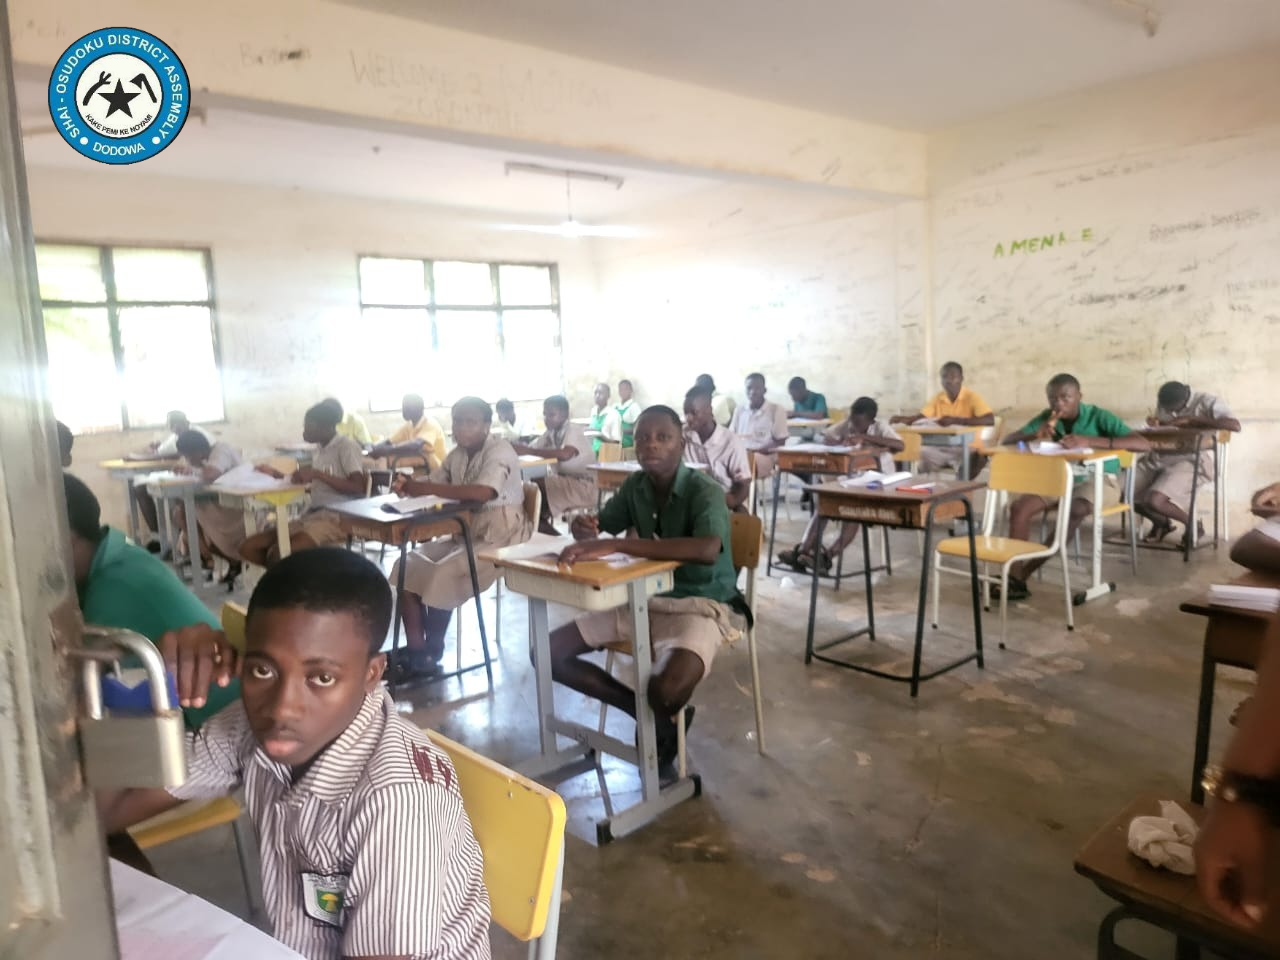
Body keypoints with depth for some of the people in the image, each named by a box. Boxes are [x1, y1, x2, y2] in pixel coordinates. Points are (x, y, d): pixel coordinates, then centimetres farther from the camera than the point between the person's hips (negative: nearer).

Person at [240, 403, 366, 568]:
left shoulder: (347, 446, -6)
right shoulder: (321, 450, 19)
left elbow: (358, 488, -18)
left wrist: (317, 474, -21)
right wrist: (277, 475, 22)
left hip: (338, 518, -9)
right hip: (312, 515, 9)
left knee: (278, 554, -28)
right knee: (248, 548, -5)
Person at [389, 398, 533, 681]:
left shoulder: (499, 451, -16)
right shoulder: (458, 454, 10)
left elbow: (482, 492, -33)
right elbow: (431, 484, 9)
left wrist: (426, 488, -29)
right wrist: (409, 485, -16)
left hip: (501, 537, -8)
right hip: (466, 533, 9)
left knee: (441, 575, -25)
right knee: (408, 567, -4)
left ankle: (431, 655, -7)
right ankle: (415, 650, -4)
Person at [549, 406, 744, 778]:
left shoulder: (704, 492, -20)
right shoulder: (635, 486, 0)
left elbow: (707, 550, -41)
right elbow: (599, 524, 13)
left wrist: (614, 545, -45)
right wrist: (583, 526, -15)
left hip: (700, 605, -6)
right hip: (644, 600, 7)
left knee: (667, 689, -36)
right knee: (549, 652, -4)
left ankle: (665, 723, 4)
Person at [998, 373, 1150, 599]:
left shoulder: (1099, 416, -14)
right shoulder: (1047, 417, -1)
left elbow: (1144, 444, -27)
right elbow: (1007, 441, -2)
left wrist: (1089, 441, -37)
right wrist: (1034, 435, -24)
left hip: (1098, 479, -4)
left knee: (1076, 510, -36)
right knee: (1018, 507, -21)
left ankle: (1024, 573, -28)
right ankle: (1015, 576, -26)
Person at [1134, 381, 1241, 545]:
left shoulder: (1207, 402, -10)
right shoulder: (1165, 403, 8)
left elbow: (1235, 426, -25)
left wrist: (1190, 420, -25)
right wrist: (1156, 424, -1)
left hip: (1192, 462, -7)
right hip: (1160, 457, 7)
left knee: (1154, 501, -27)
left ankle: (1192, 524, 5)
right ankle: (1161, 522, 22)